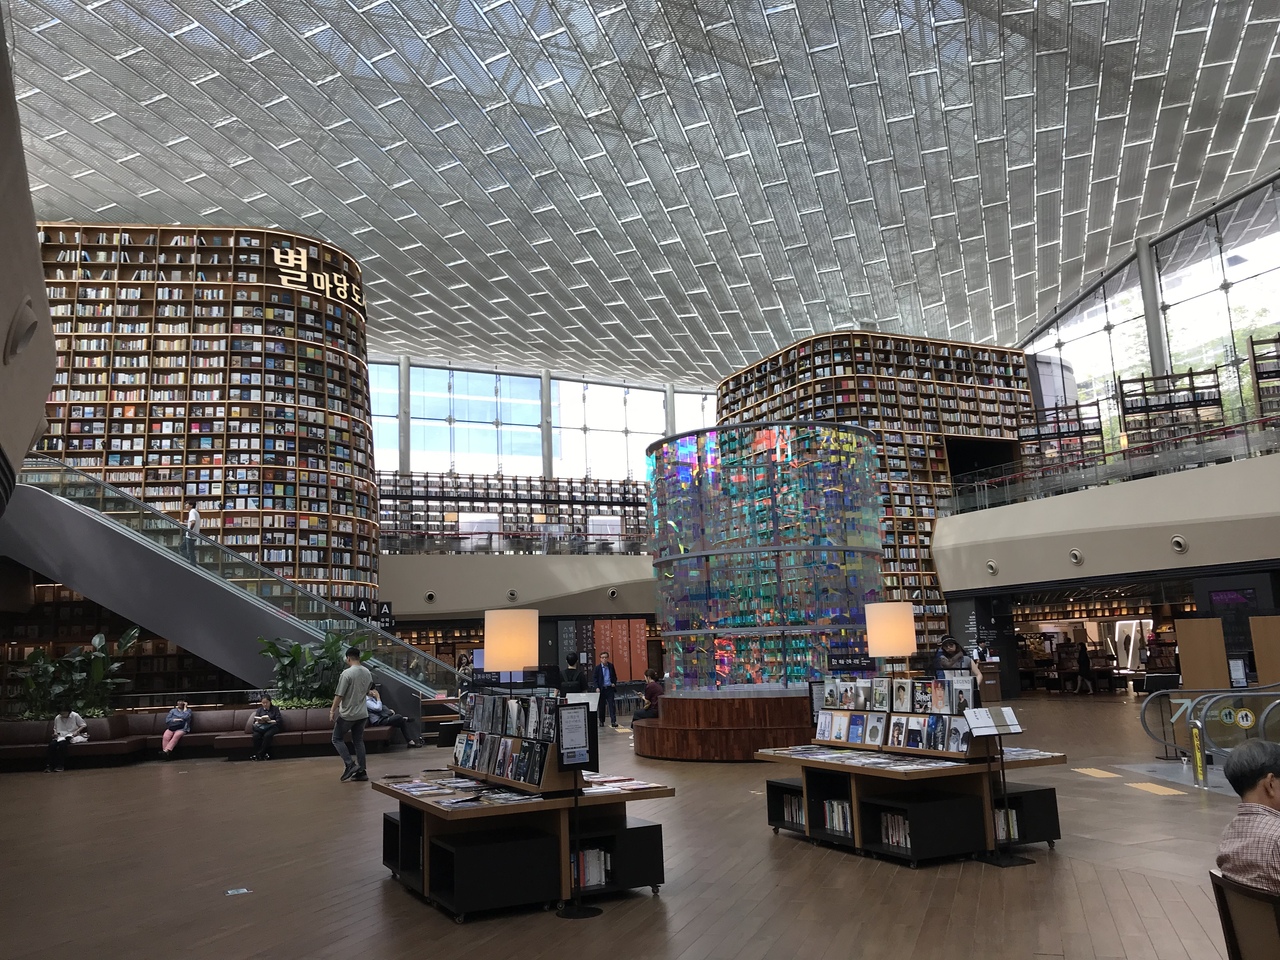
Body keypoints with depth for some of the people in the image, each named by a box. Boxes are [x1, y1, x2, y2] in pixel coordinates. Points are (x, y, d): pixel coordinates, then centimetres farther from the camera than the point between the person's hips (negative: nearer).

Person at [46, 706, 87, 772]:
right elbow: (55, 728, 22)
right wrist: (55, 733, 0)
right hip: (60, 737, 4)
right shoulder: (57, 718, 7)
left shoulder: (75, 716, -3)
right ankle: (49, 765, -25)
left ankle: (60, 765, -27)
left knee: (62, 743, -35)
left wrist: (77, 731, -14)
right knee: (52, 744, -30)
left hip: (71, 736, -4)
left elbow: (84, 725, 1)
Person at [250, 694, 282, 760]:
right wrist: (259, 722, -14)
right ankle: (265, 754, -31)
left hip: (272, 727, -3)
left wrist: (269, 721, -18)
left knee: (267, 735, -36)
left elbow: (279, 721, -1)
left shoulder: (275, 708, 10)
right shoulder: (260, 710, 19)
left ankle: (259, 754, -31)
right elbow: (254, 721, 10)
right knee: (256, 735, -31)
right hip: (261, 727, 3)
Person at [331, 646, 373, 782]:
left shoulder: (347, 673, -17)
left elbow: (339, 695, -17)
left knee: (337, 739, 8)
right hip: (362, 714, 7)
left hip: (347, 714, -7)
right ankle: (361, 771, 10)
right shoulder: (367, 673, 6)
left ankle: (350, 764, -5)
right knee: (358, 741, 12)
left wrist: (332, 711, -10)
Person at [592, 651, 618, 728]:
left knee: (612, 705, -5)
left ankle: (613, 721, -5)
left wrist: (614, 683, -2)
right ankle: (601, 721, 18)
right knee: (601, 706, 6)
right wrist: (597, 687, -10)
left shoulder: (611, 666, 5)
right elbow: (595, 678, 0)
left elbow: (614, 676, 15)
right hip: (601, 689, -1)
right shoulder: (598, 667, -1)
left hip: (610, 688, 1)